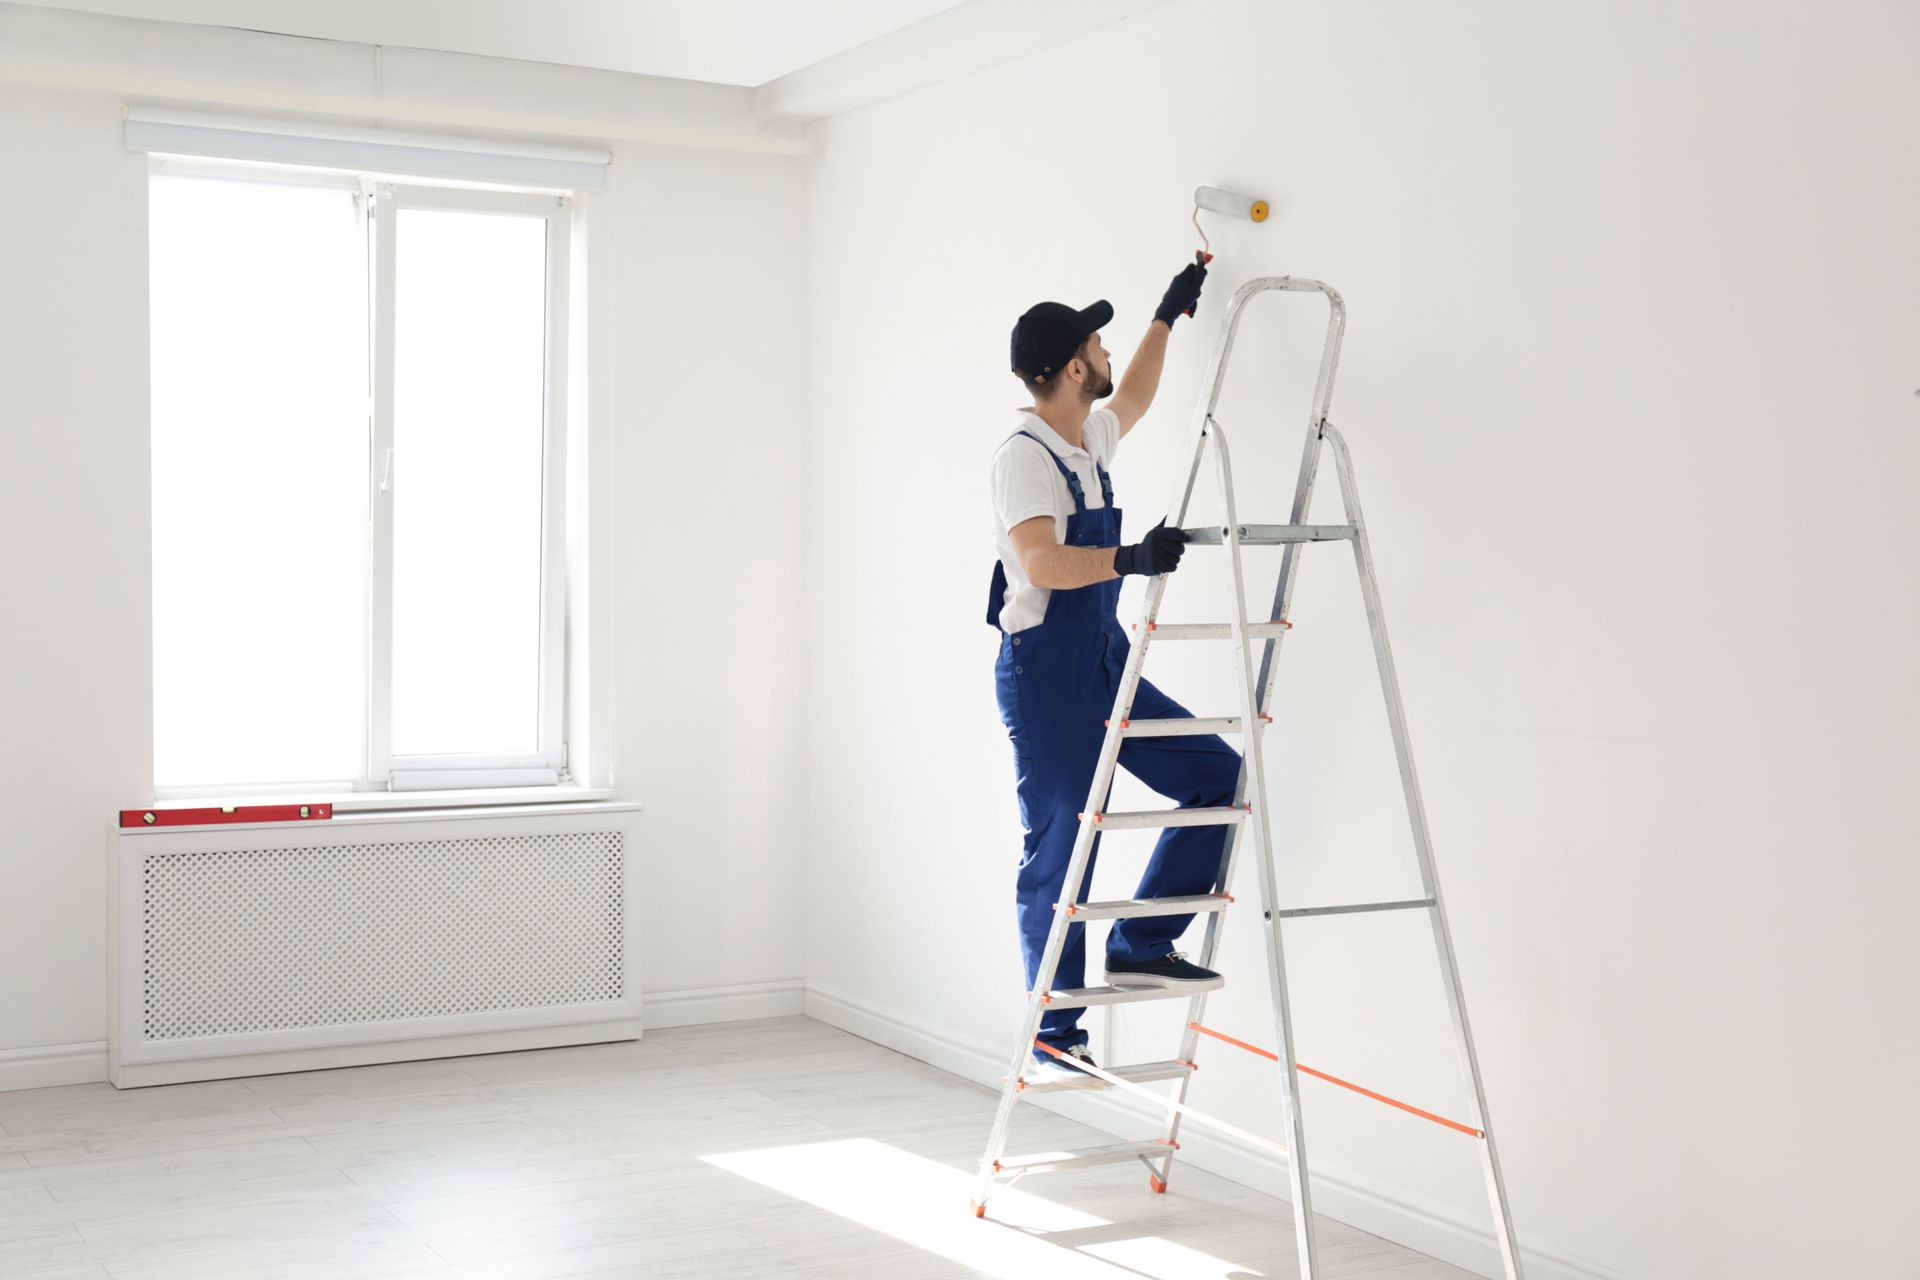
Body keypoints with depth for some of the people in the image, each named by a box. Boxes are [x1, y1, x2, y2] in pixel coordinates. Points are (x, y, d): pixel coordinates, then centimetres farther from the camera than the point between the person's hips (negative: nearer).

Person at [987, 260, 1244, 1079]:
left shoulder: (1089, 440, 13)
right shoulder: (1024, 456, -14)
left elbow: (1134, 400, 37)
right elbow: (1042, 564, -28)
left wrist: (1168, 314, 40)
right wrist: (1131, 558, -38)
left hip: (1106, 664, 9)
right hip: (1045, 673, -9)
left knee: (1219, 777, 1)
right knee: (1058, 852, -3)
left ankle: (1139, 946, 8)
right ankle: (1055, 1036, 9)